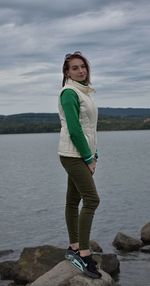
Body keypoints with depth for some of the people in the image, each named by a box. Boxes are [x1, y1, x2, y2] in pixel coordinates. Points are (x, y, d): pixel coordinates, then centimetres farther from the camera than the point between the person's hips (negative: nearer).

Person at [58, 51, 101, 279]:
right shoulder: (69, 93, -12)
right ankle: (84, 254, -11)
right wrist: (88, 158, -14)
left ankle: (74, 248, 18)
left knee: (74, 200, 11)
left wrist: (94, 156, 12)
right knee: (92, 199, -13)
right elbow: (74, 129, -19)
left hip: (83, 155, 9)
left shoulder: (84, 92, 16)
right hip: (73, 155, -9)